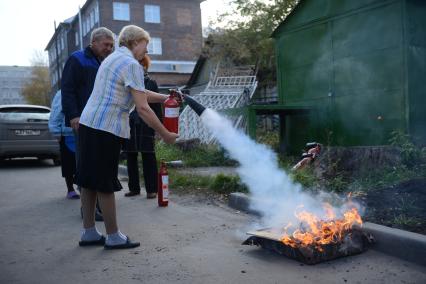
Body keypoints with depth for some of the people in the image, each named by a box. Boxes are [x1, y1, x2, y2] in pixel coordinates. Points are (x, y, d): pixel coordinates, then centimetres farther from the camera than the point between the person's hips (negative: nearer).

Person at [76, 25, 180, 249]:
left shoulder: (113, 58, 20)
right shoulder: (131, 64, -10)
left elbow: (140, 93, 22)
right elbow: (142, 108, -16)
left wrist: (166, 98, 14)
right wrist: (165, 134, -9)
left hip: (88, 124, 9)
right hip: (106, 130, -9)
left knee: (89, 182, 12)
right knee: (105, 185, -1)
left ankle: (89, 233, 21)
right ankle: (113, 237, 11)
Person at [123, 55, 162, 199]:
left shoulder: (151, 83, 3)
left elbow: (157, 105, 1)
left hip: (146, 126, -3)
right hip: (129, 126, 3)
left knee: (148, 158, 0)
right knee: (131, 158, 10)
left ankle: (151, 189, 8)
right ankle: (134, 188, 21)